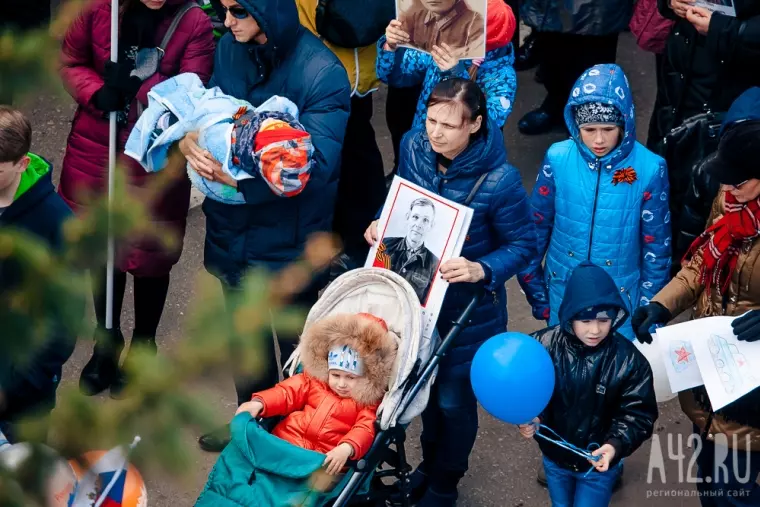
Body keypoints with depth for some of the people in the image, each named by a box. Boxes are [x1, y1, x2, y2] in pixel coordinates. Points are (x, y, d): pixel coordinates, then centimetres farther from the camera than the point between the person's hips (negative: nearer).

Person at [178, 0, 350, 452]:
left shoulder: (321, 72, -25)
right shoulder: (229, 47, -5)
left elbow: (318, 161, -30)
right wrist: (188, 139, -22)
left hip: (289, 239, -6)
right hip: (233, 226, 6)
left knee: (295, 343, 15)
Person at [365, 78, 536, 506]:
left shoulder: (499, 180, -29)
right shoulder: (414, 148, -14)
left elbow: (524, 245, -17)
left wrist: (482, 270, -34)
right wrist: (382, 224, -13)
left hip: (468, 306, -4)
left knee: (453, 397, 13)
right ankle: (429, 463, 51)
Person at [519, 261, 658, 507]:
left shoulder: (629, 360, -20)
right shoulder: (544, 345, -18)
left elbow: (638, 415, -16)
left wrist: (616, 445, -33)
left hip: (599, 464, -2)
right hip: (554, 458, 2)